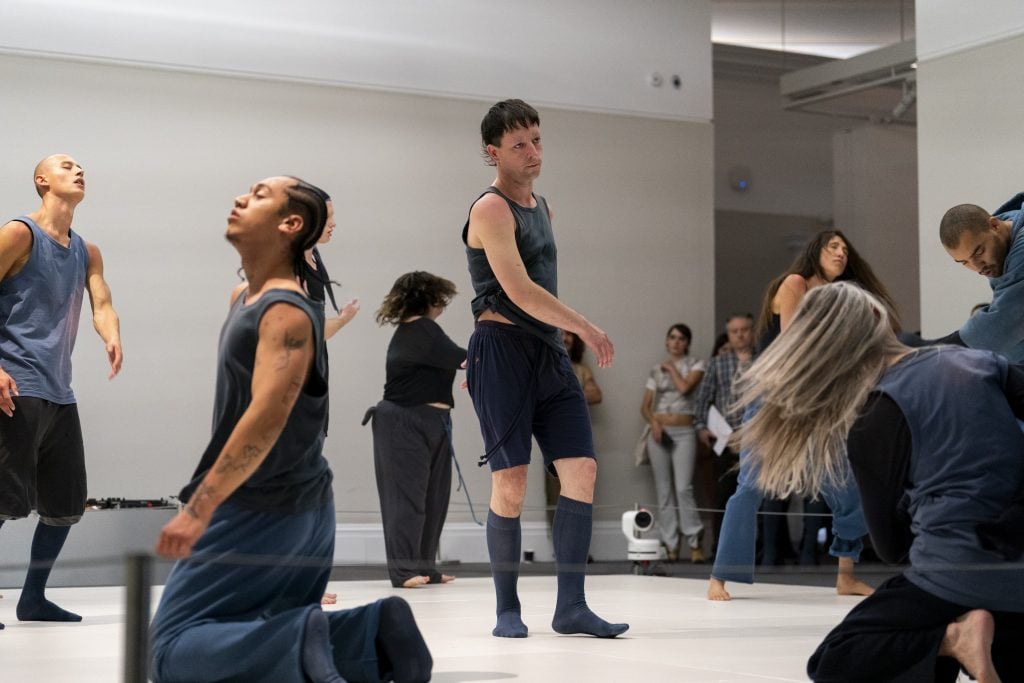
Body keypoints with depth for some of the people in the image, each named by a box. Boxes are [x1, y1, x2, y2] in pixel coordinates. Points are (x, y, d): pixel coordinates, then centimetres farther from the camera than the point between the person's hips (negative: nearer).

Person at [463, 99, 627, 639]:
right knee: (510, 485, -7)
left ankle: (571, 606, 3)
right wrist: (586, 329, -12)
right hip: (503, 351, -8)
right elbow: (519, 292, -18)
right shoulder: (491, 210, -9)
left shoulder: (540, 206, 20)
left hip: (549, 353, 8)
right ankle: (508, 611, 5)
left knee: (582, 470, -1)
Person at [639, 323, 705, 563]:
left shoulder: (695, 364, 6)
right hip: (659, 432, 3)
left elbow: (685, 387, -14)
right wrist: (654, 423, -9)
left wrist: (671, 368, 1)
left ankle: (694, 543, -7)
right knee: (664, 490, 2)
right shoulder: (656, 370, 14)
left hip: (683, 433, -3)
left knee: (683, 488, -14)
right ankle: (670, 545, 4)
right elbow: (645, 406, 10)